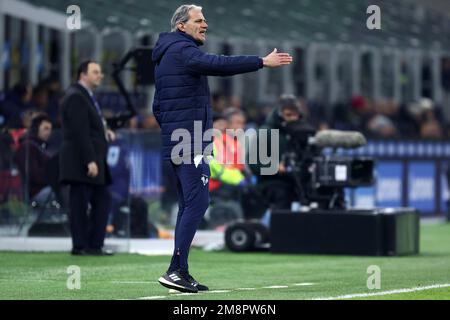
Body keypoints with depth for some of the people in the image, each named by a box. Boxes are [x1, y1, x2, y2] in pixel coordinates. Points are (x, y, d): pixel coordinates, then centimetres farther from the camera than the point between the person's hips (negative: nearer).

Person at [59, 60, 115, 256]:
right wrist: (90, 161, -24)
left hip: (92, 162, 10)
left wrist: (104, 131, 9)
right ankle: (80, 246, -1)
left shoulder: (86, 96, 20)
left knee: (102, 200, 8)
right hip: (80, 162, -10)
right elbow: (80, 132, -20)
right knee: (80, 203, -5)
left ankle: (94, 244, 9)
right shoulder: (76, 97, -13)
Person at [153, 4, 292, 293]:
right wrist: (262, 62, -30)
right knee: (198, 201, -13)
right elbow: (218, 64, -27)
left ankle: (180, 273, 11)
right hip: (189, 142, -11)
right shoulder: (182, 50, -10)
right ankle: (176, 270, -17)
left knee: (189, 204, 12)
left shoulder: (167, 55, 22)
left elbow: (158, 106, 26)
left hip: (177, 141, 11)